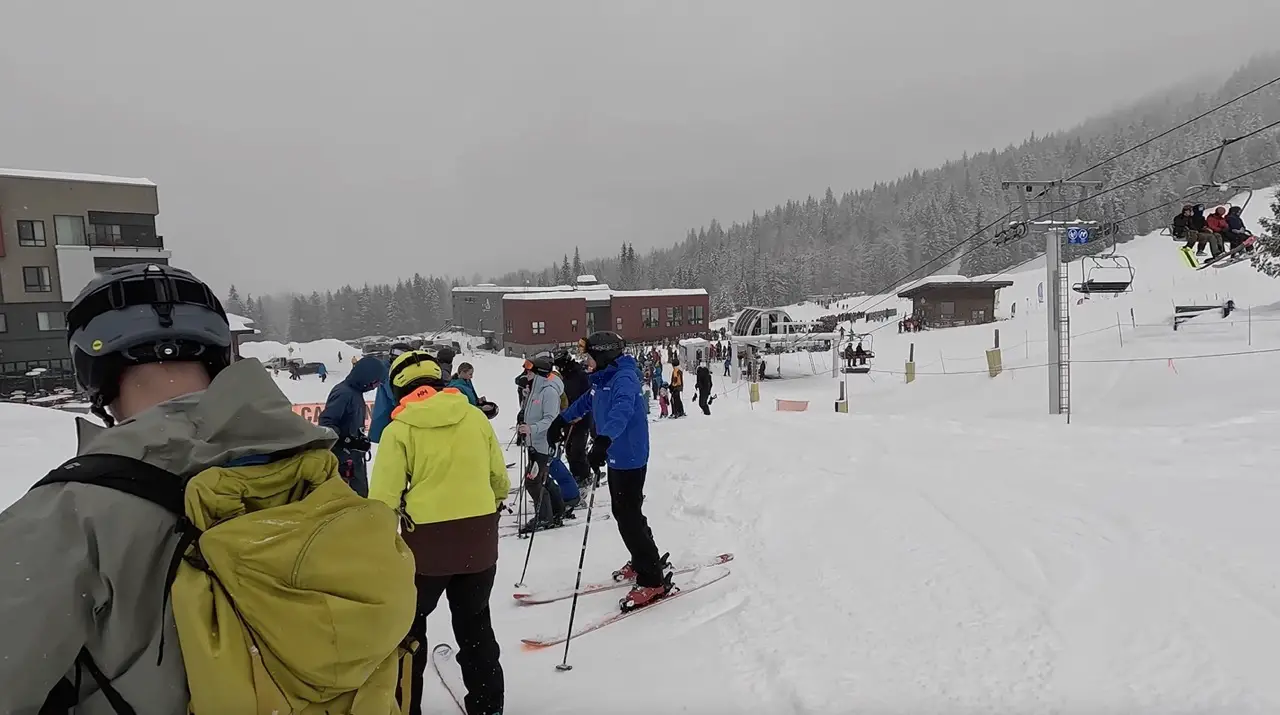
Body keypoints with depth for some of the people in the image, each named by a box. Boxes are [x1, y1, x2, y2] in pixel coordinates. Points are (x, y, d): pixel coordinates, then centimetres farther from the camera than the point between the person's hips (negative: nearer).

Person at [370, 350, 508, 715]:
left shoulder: (399, 428, -8)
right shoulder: (475, 417, 1)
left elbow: (385, 496, -10)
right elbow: (499, 478, 10)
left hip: (427, 538, -3)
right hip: (480, 534, 4)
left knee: (409, 624, 19)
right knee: (475, 623, 20)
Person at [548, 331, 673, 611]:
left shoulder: (624, 378, -21)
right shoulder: (603, 379, 9)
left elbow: (622, 409, -39)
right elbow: (586, 402, 28)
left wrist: (603, 440, -53)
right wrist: (561, 420, 36)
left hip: (630, 459, -10)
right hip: (617, 457, 10)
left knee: (629, 518, -7)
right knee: (624, 513, 19)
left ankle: (654, 580, 2)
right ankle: (642, 562, 36)